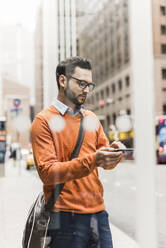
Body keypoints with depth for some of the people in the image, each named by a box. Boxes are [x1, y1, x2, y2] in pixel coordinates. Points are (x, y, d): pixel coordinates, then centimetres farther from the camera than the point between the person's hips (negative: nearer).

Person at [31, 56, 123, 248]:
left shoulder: (91, 118, 14)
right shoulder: (44, 121, -5)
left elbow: (105, 164, 14)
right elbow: (47, 172, -15)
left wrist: (113, 154, -10)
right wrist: (91, 160, -25)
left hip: (98, 211, 5)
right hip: (66, 217, -5)